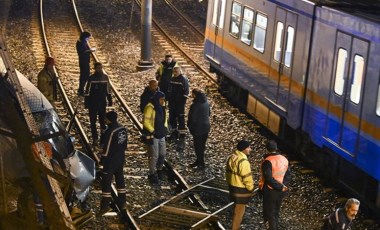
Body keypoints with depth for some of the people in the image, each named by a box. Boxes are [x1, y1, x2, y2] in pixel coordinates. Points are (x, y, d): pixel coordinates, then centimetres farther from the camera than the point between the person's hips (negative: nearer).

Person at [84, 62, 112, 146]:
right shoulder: (92, 78, -9)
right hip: (93, 104, -3)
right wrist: (86, 103, -10)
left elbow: (108, 90, 10)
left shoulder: (105, 77, 1)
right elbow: (87, 91, -8)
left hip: (102, 103, 3)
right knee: (93, 122, 3)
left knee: (103, 121, 7)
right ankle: (95, 139, 9)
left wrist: (110, 100, 9)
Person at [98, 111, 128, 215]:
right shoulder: (123, 129, 0)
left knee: (106, 182, 0)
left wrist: (102, 160, -10)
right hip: (121, 159, 8)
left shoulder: (110, 132, -25)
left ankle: (105, 205, 3)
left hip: (111, 161, -8)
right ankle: (122, 202, 27)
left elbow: (107, 148, -20)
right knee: (120, 179, 18)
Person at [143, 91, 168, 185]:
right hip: (153, 136, -8)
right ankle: (152, 174, 8)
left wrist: (165, 128, 9)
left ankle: (159, 170, 33)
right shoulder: (150, 107, -18)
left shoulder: (162, 107, 6)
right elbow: (146, 122, -19)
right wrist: (152, 131, -19)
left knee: (162, 154, 14)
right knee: (154, 156, -3)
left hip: (161, 135, 8)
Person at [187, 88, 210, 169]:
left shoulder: (195, 105, -26)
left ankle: (200, 163, 15)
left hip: (198, 129, -7)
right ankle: (200, 161, 32)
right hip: (206, 127, 7)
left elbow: (192, 118, -20)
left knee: (198, 146, 7)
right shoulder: (206, 102, -2)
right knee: (202, 145, 19)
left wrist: (189, 126, -3)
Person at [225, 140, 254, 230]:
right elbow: (247, 178, -22)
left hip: (232, 186, 9)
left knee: (237, 209, 24)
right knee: (239, 211, 5)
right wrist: (251, 189, -8)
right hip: (241, 190, -9)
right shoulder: (243, 161, -27)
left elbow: (228, 172, 11)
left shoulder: (231, 157, 1)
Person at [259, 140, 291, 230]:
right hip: (281, 192, 6)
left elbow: (268, 178, -24)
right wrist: (283, 186, -3)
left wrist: (281, 187, -18)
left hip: (270, 191, -6)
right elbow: (288, 175, 6)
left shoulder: (268, 161, -21)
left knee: (270, 213, 6)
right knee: (276, 212, 21)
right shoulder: (284, 159, 2)